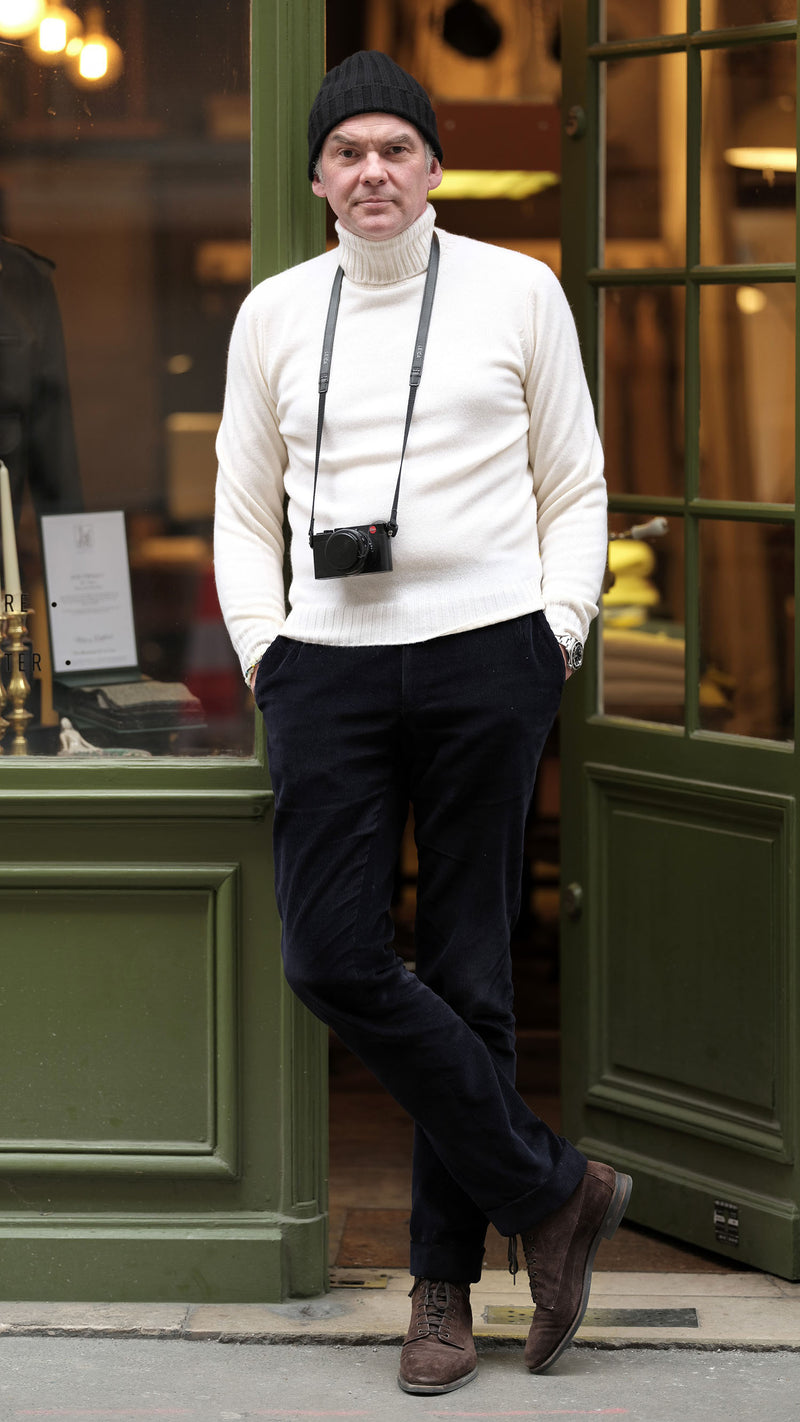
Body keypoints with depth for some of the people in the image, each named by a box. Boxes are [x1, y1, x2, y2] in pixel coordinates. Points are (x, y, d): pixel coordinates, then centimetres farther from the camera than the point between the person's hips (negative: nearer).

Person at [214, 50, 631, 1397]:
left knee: (467, 971, 2)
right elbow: (243, 507, 16)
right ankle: (555, 1190, 4)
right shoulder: (275, 313, 11)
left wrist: (557, 632, -1)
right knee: (331, 958, -10)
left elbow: (575, 483, 9)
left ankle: (445, 1284, 13)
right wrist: (262, 647, 3)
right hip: (328, 667, 2)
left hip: (484, 658, -2)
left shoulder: (516, 291, 6)